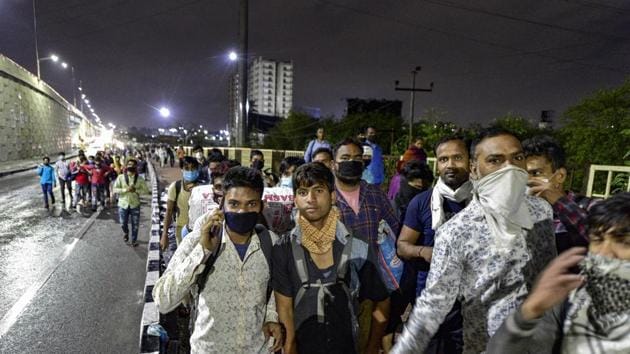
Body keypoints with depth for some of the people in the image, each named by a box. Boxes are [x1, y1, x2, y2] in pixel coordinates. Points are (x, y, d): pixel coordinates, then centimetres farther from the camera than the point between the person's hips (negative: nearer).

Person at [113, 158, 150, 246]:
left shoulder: (140, 178, -4)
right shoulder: (120, 177, -5)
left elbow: (146, 190, -4)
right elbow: (115, 189, -8)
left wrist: (136, 190, -18)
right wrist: (125, 190, -22)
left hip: (135, 205, 0)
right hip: (123, 204, 0)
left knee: (135, 225, 7)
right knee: (123, 224, 13)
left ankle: (134, 240, 27)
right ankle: (125, 233, 47)